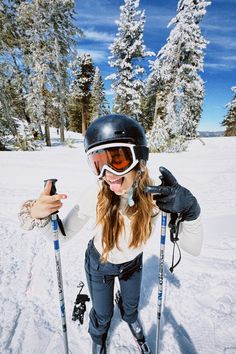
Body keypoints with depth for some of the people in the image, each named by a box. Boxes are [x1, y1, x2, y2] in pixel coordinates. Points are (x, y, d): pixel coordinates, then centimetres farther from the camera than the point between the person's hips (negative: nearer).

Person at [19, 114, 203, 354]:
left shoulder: (158, 196, -32)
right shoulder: (95, 196, -35)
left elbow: (193, 249, -26)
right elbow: (63, 234, -20)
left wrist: (189, 211, -45)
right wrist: (40, 216, -41)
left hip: (132, 263, 2)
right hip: (99, 264, -1)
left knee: (131, 303, 32)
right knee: (103, 314, 25)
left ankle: (131, 318, 72)